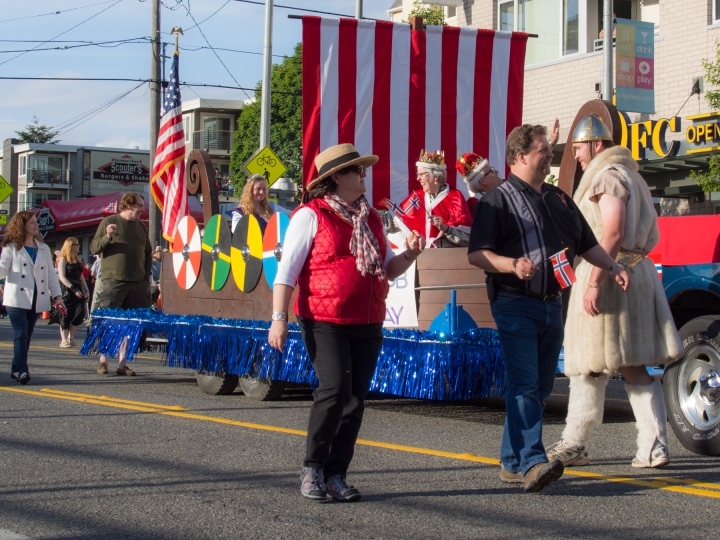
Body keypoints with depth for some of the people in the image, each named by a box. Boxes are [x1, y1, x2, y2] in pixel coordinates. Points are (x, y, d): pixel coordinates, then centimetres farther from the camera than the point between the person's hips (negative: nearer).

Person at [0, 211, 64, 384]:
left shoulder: (43, 248, 15)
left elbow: (51, 274, 15)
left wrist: (57, 296, 6)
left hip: (37, 300, 4)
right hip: (17, 299, -4)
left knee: (26, 336, 7)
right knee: (21, 335, -13)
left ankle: (16, 369, 15)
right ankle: (21, 370, -18)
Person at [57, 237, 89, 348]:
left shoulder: (77, 260, 18)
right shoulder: (63, 259, -4)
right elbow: (62, 277, -12)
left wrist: (86, 289, 11)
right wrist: (73, 289, -20)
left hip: (77, 290, 6)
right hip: (67, 291, -6)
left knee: (80, 314, -3)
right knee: (66, 316, -3)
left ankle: (70, 337, 13)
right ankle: (63, 340, 3)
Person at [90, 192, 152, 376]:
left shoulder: (141, 226, 16)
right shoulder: (109, 222, 1)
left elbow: (148, 253, 24)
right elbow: (94, 248, -1)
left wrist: (147, 276, 15)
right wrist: (107, 237, -18)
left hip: (137, 283, 5)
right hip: (114, 280, -5)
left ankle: (122, 363, 9)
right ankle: (103, 361, 5)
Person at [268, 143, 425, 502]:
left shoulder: (370, 219, 17)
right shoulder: (311, 216, -2)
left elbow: (388, 269, 22)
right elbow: (286, 271, -5)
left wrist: (410, 254, 1)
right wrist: (279, 318, -13)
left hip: (368, 324, 6)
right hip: (325, 321, -6)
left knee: (356, 397, 3)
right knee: (335, 388, -16)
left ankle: (336, 474, 12)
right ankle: (312, 468, 0)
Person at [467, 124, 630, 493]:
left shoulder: (559, 200, 18)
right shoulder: (498, 200, -3)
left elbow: (586, 244, 24)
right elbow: (475, 254, -10)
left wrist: (612, 268, 8)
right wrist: (513, 265, -25)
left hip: (551, 306, 7)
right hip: (515, 305, -7)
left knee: (540, 386, 8)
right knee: (524, 383, -15)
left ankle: (512, 462, 15)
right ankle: (532, 462, -22)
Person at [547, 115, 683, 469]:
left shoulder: (607, 175, -9)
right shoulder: (633, 178, 22)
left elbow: (614, 231, -21)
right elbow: (652, 236, 21)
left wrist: (594, 282, -25)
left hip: (608, 276, -10)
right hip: (637, 275, 10)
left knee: (590, 367, -3)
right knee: (634, 370, 7)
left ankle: (574, 446, 4)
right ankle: (654, 446, 2)